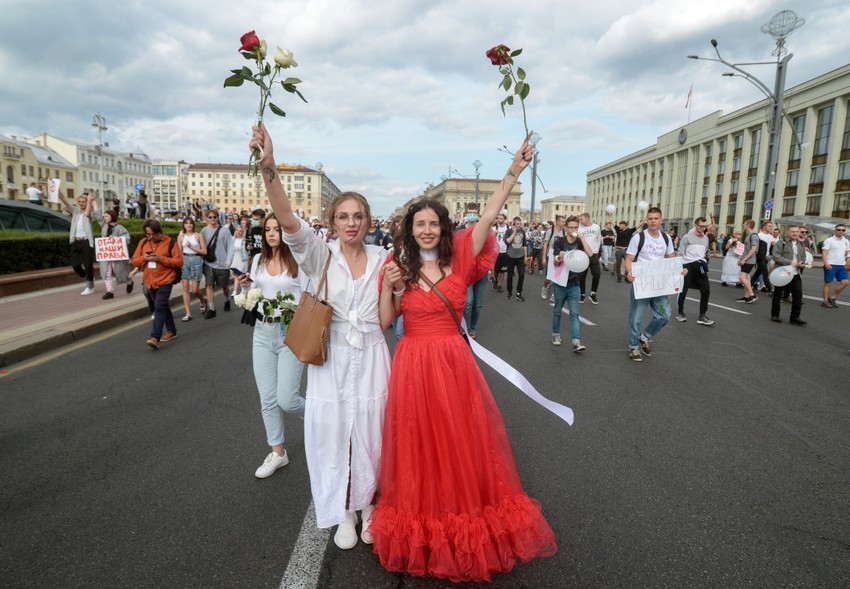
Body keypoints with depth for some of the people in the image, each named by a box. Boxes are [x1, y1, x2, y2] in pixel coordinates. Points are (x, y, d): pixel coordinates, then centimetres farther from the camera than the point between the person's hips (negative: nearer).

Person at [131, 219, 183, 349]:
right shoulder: (143, 243, 8)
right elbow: (135, 260, 11)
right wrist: (144, 258, -11)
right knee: (163, 307, 15)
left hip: (165, 280, -6)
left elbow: (179, 261, -11)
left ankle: (155, 337, -19)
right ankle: (171, 331, 28)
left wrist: (161, 259, -21)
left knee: (159, 307, -14)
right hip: (150, 281, 6)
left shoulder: (170, 242, -7)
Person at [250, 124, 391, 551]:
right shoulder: (320, 256, -6)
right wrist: (268, 168, -39)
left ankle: (368, 506, 38)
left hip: (370, 360, 1)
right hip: (330, 361, -1)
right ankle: (343, 514, 33)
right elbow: (288, 220, -25)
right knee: (332, 435, 9)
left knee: (369, 436, 12)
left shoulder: (381, 259, 2)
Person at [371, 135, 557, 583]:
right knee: (420, 446, 10)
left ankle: (469, 518, 34)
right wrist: (388, 286, -13)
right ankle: (421, 525, 32)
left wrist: (514, 171, -15)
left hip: (454, 361, 1)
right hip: (414, 365, 0)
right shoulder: (398, 267, 1)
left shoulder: (459, 259, 0)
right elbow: (384, 321, 1)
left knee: (464, 443, 11)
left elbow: (488, 217, -9)